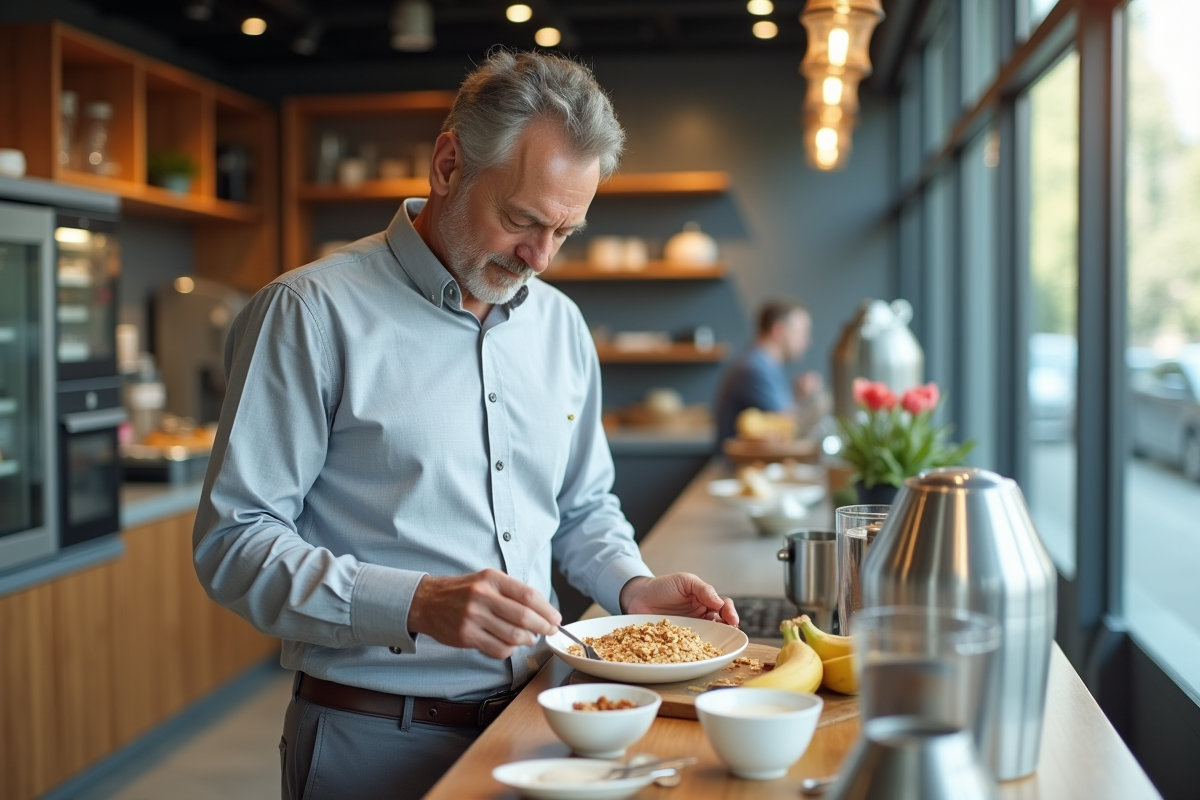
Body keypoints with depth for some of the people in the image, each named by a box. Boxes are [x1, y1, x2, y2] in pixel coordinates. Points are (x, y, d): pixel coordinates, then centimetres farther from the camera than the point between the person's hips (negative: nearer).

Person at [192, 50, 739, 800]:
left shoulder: (561, 324, 7)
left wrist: (632, 585, -1)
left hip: (531, 716, 6)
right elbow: (235, 543, -16)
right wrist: (416, 603, -27)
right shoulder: (314, 311, -13)